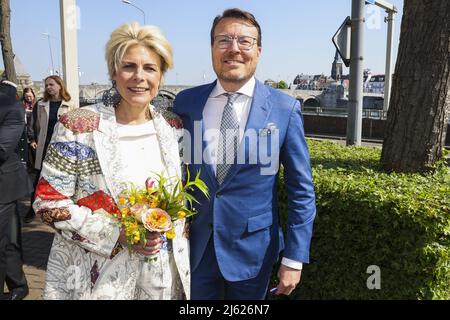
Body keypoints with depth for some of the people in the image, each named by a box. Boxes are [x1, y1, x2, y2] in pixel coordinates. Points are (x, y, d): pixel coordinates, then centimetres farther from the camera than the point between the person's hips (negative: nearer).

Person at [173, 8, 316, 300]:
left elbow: (301, 191, -6)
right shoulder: (185, 102, -3)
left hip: (252, 249, -1)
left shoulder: (285, 109, -10)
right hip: (194, 246, 2)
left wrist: (295, 258, -7)